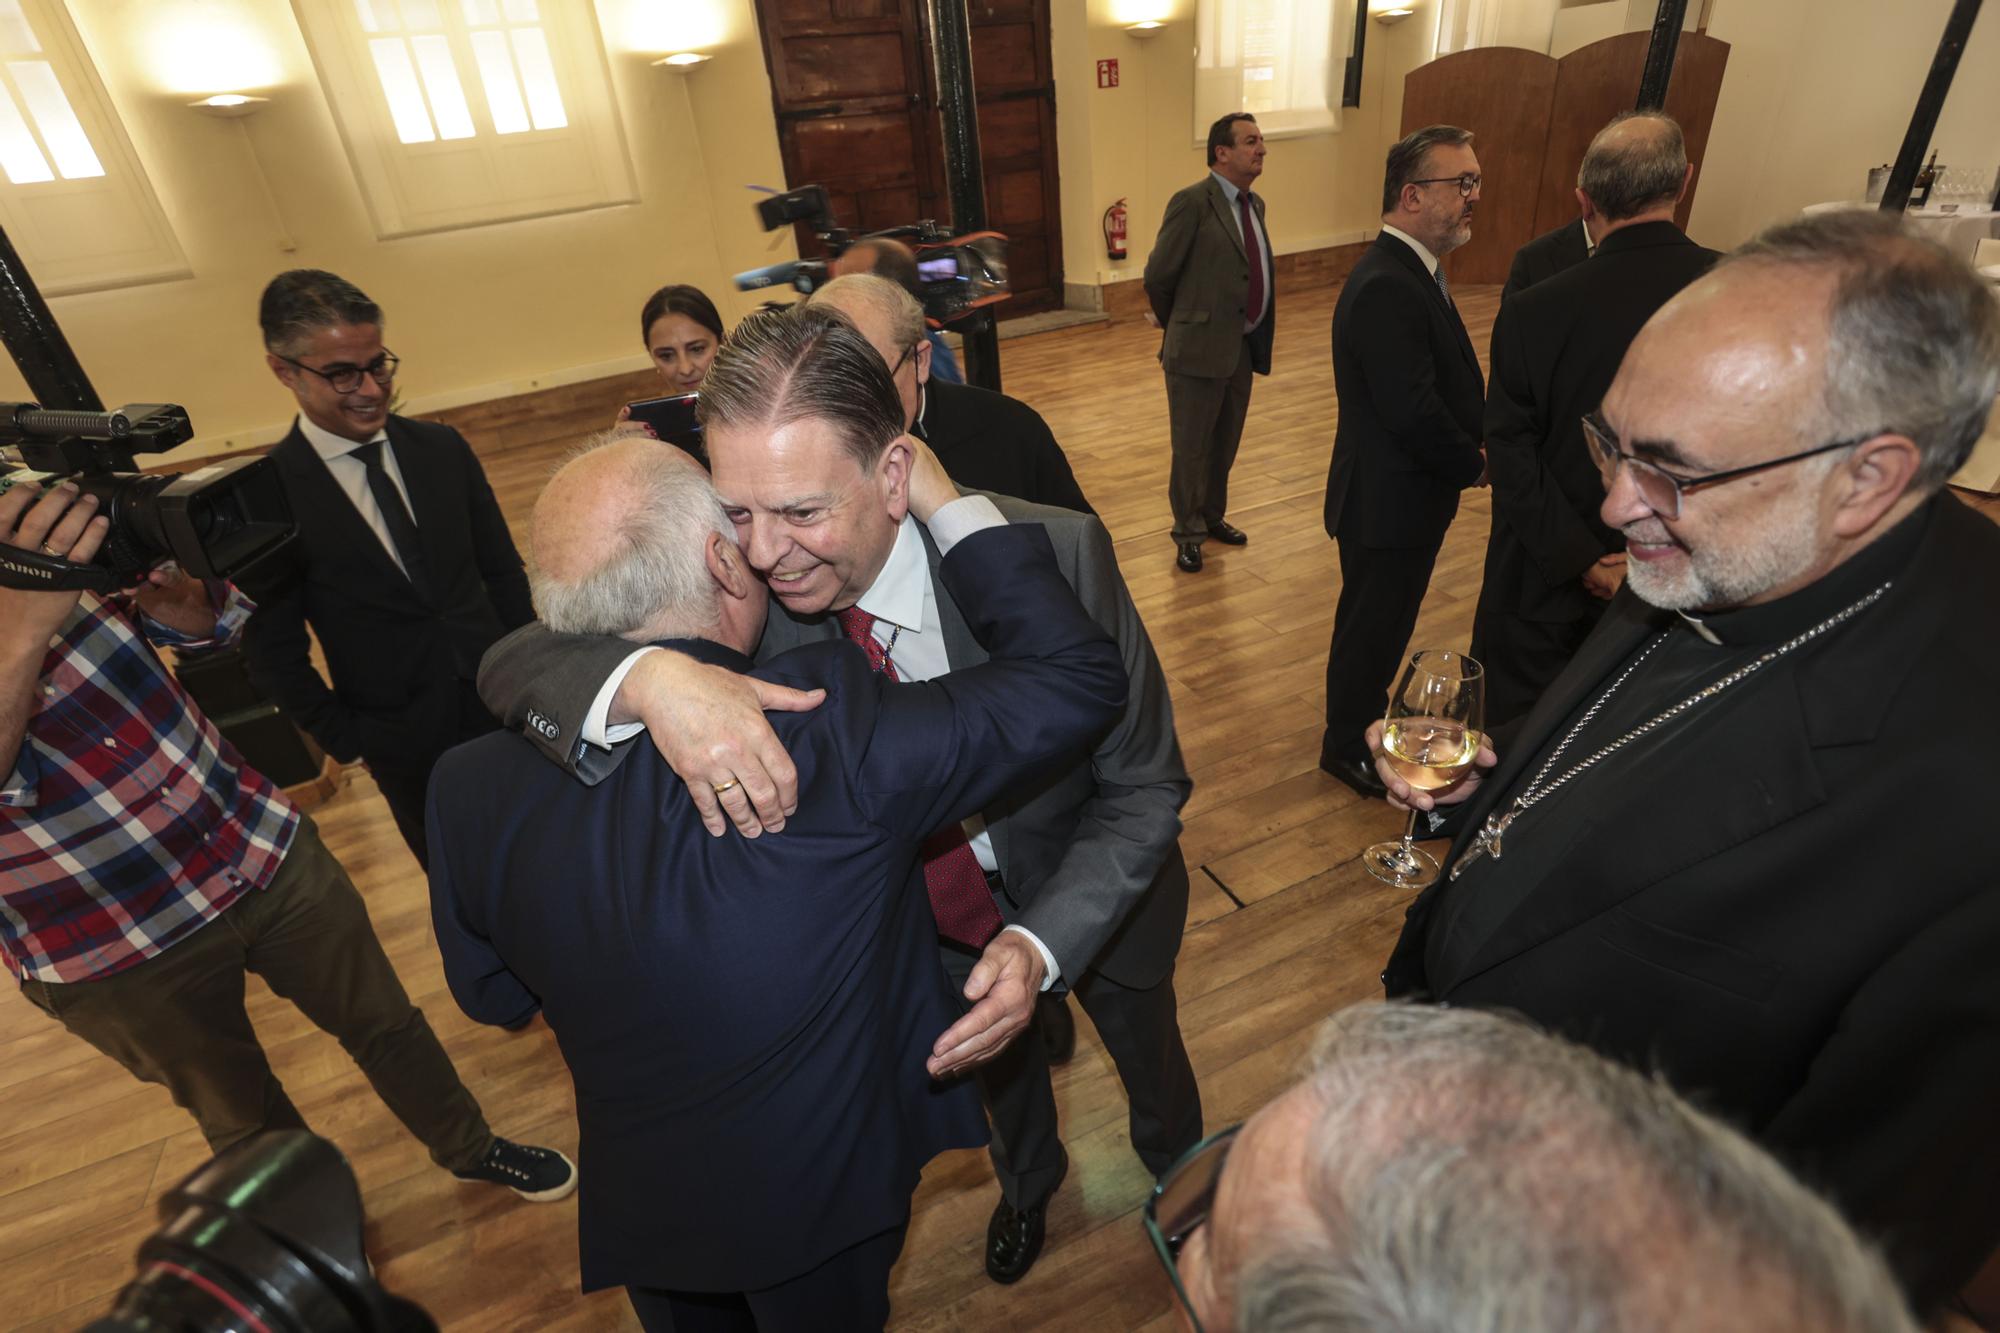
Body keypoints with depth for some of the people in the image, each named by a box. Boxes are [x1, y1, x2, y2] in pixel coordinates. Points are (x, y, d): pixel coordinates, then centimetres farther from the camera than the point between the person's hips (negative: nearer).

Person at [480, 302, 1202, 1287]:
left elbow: (1146, 788, -26)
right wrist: (650, 679, -49)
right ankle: (1028, 1179, 70)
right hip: (934, 906, 2)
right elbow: (513, 660, -27)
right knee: (999, 1060, 32)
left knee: (1146, 1053, 30)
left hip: (1091, 891, -1)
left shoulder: (1055, 556, -37)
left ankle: (1178, 1171, 69)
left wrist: (1039, 944, -40)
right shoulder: (738, 579, -28)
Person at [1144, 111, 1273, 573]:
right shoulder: (1192, 202, -13)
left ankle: (1212, 516, 36)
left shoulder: (1254, 204, 12)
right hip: (1201, 346, -7)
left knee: (1225, 444, 18)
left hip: (1243, 347, 7)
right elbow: (1157, 276, -9)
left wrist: (1258, 337, 16)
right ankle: (1188, 533, 20)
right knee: (1192, 448, 5)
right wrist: (1175, 326, 5)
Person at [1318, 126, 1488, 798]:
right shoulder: (1387, 289, -25)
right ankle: (1348, 747, 28)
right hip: (1388, 502, -10)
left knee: (1379, 621, 24)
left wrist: (1469, 449, -1)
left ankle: (1364, 719, 45)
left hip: (1400, 493, 10)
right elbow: (1414, 414, -28)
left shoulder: (1408, 270, 8)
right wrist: (1473, 463, -12)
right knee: (1374, 625, 8)